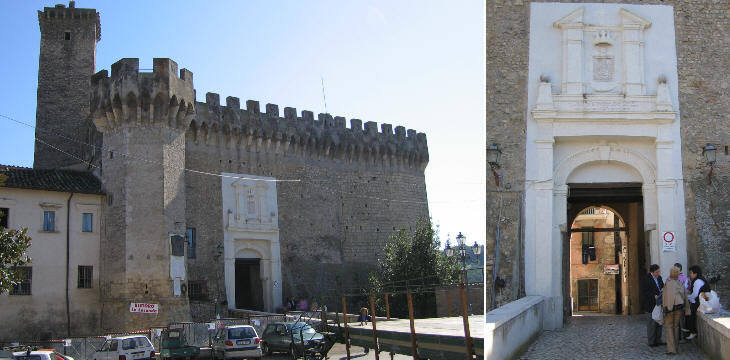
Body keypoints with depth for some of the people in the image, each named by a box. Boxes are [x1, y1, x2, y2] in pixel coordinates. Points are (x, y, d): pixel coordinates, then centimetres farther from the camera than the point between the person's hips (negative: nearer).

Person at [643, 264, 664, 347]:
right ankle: (651, 342, 4)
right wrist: (654, 296, -27)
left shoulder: (659, 278, 10)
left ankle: (658, 340, 23)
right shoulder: (647, 279, -14)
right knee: (652, 322, -3)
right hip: (652, 305, -8)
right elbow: (646, 292, -16)